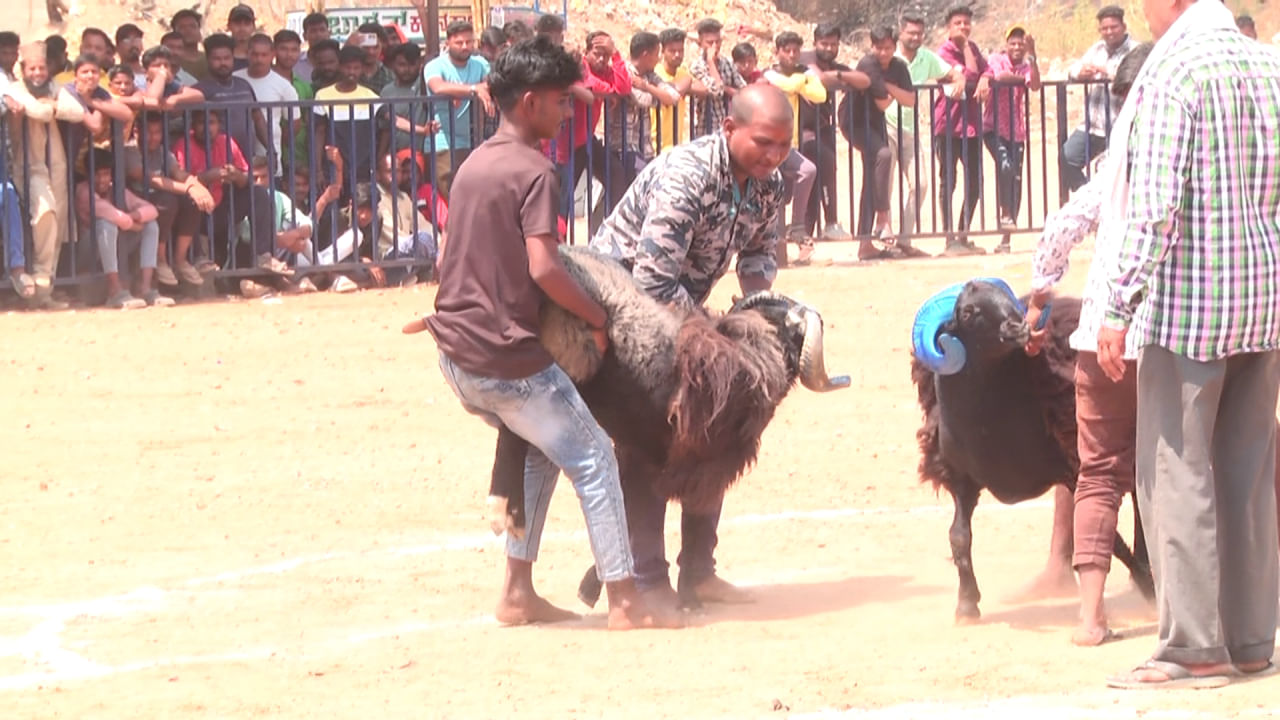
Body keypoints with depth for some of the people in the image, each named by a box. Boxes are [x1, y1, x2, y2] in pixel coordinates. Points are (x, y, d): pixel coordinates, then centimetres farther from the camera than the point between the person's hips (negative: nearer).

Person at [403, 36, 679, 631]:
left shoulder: (473, 165, 13)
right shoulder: (533, 171, -14)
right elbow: (543, 268, -23)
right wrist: (597, 318, -11)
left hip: (456, 355, 9)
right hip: (506, 356, -9)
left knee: (541, 448, 24)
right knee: (593, 457, 2)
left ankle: (518, 592, 18)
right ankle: (624, 601, 1)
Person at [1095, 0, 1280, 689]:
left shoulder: (1172, 70, -13)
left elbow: (1156, 206, -19)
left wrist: (1120, 308, -15)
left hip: (1190, 301, -7)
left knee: (1175, 471, -1)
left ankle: (1196, 647, -2)